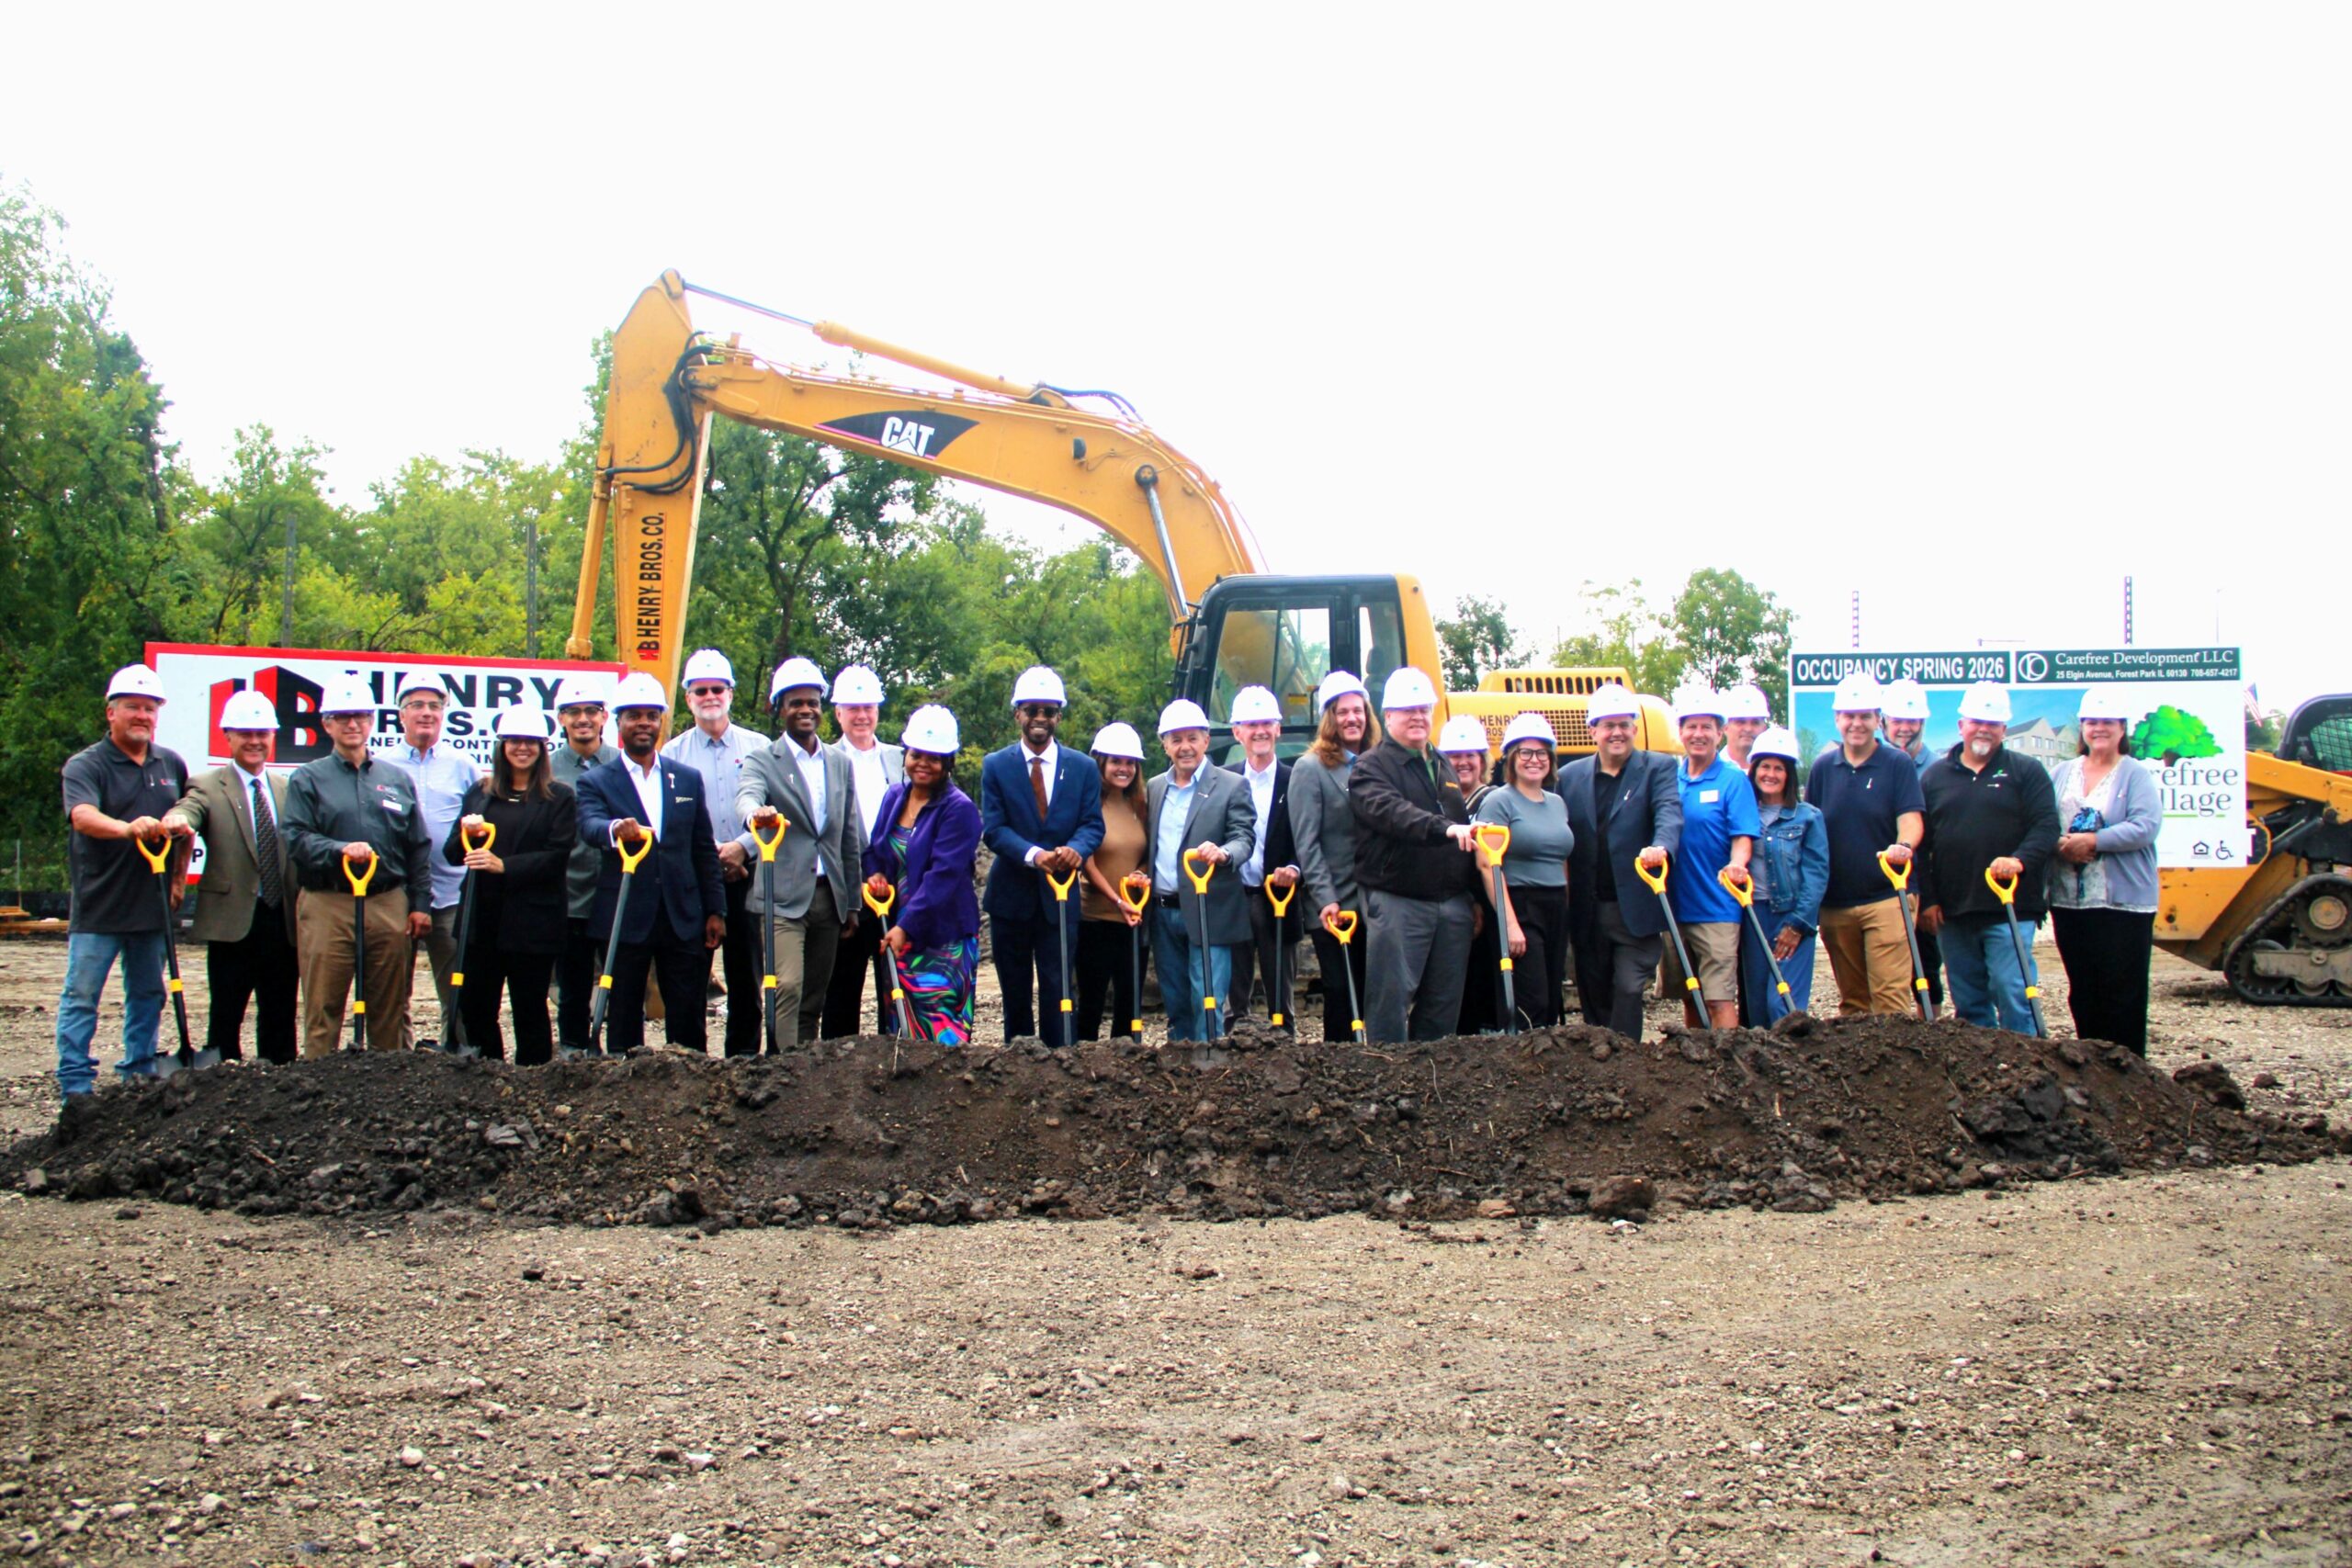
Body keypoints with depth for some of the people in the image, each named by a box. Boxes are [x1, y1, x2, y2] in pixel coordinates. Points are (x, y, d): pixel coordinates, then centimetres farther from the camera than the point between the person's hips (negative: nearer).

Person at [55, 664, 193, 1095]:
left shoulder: (172, 764, 10)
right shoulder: (85, 765, -6)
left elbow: (186, 824, 21)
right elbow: (83, 816, -26)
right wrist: (128, 828, -44)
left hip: (152, 905, 5)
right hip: (98, 905, -5)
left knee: (148, 995, 11)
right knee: (81, 996, -2)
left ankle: (139, 1074, 21)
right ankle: (75, 1085, 2)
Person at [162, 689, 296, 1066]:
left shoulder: (287, 789, 15)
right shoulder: (208, 787, 2)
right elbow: (188, 810, -19)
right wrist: (176, 819, -43)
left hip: (283, 921, 4)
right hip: (233, 921, -4)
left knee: (281, 1019, 9)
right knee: (225, 1019, 0)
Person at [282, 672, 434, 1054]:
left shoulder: (397, 779, 15)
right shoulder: (307, 779, 6)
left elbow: (418, 848, 13)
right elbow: (295, 839, -6)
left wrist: (420, 904, 5)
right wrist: (341, 850, -22)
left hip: (390, 906, 3)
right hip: (327, 905, -2)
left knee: (391, 1012, 8)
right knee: (322, 1012, -1)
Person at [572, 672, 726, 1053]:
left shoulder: (688, 779, 12)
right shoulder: (595, 782, 3)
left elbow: (704, 850, 13)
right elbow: (590, 826, -19)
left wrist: (715, 910, 7)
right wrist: (616, 829, -42)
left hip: (683, 920, 2)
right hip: (624, 921, -2)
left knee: (688, 1023, 5)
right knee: (624, 1025, 5)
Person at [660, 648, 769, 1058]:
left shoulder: (758, 748, 6)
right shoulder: (672, 754, 6)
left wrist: (743, 847, -13)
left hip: (746, 878, 0)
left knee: (747, 977, 4)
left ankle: (744, 1056, 12)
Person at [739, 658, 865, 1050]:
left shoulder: (840, 764, 15)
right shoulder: (763, 762, 0)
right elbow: (747, 795, -23)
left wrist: (852, 902, 15)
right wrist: (757, 812, -47)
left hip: (829, 896, 5)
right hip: (784, 897, -5)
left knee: (814, 999, 9)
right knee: (787, 987, -17)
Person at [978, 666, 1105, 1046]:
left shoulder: (1083, 768, 6)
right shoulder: (995, 766, 2)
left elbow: (1093, 824, 0)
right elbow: (993, 828, -7)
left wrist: (1076, 848, -24)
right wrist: (1033, 855, -25)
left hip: (1059, 898, 0)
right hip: (1011, 896, 0)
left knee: (1057, 988, -1)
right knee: (1015, 990, 10)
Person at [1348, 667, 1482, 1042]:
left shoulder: (1444, 768, 20)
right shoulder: (1371, 767, -3)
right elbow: (1393, 812, -24)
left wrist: (1475, 894, 18)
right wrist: (1444, 828, -38)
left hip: (1453, 903, 7)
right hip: (1397, 902, -6)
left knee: (1444, 1005, 8)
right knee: (1391, 1001, -7)